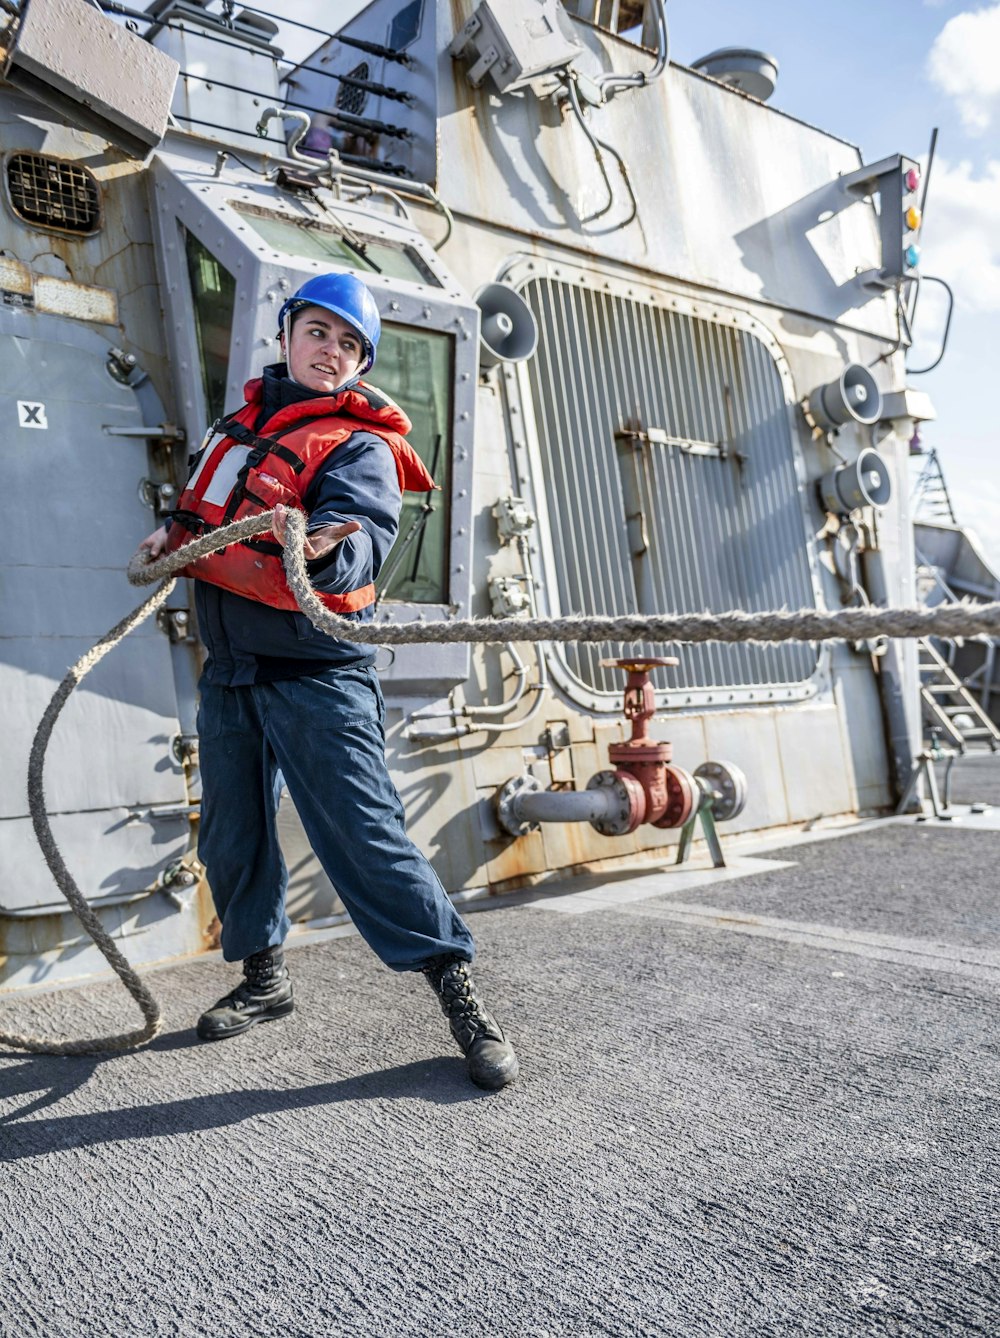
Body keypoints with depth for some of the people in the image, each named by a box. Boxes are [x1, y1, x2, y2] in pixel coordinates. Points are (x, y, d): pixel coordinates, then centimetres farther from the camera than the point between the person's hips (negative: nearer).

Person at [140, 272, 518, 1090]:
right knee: (231, 839, 13)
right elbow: (202, 516, 32)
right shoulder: (240, 425, 17)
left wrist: (323, 546, -46)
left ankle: (458, 987, -1)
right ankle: (264, 977, 32)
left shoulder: (357, 445, -5)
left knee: (364, 832, -12)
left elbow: (364, 535, -24)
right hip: (230, 669, 7)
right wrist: (172, 539, 11)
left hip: (315, 675, -7)